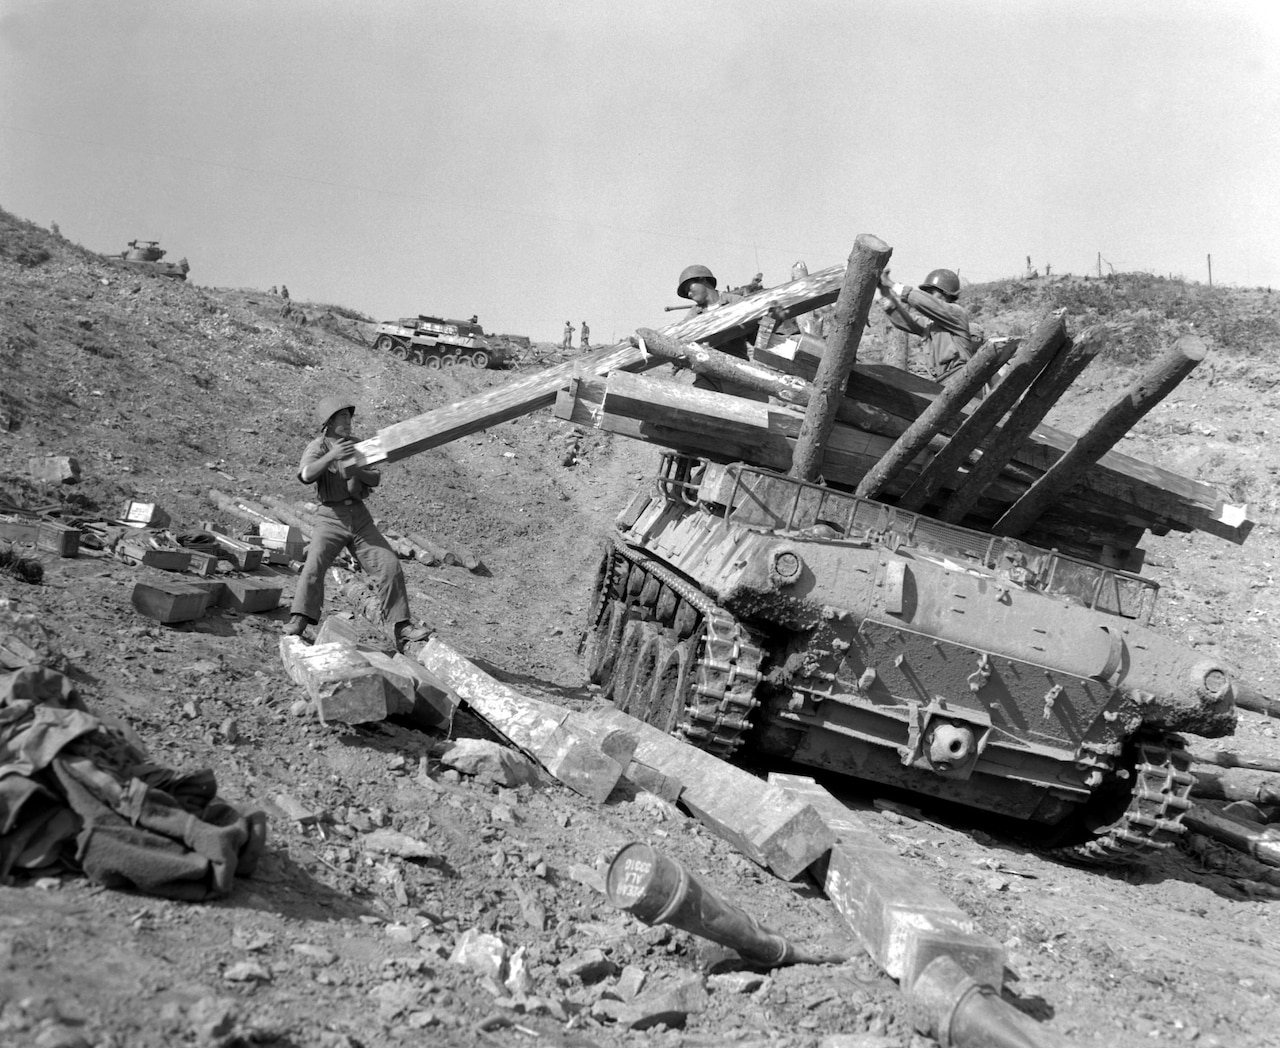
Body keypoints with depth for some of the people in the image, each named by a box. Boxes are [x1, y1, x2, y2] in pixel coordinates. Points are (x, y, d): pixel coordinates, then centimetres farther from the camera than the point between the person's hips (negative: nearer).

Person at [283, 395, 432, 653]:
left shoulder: (357, 446, 16)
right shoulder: (318, 446, -1)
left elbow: (375, 478, 4)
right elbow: (306, 474, -22)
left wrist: (357, 470, -17)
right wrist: (331, 456, -37)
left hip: (360, 517, 5)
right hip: (331, 517, -5)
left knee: (390, 566, -3)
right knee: (315, 565, -25)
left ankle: (401, 628, 1)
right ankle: (297, 624, -29)